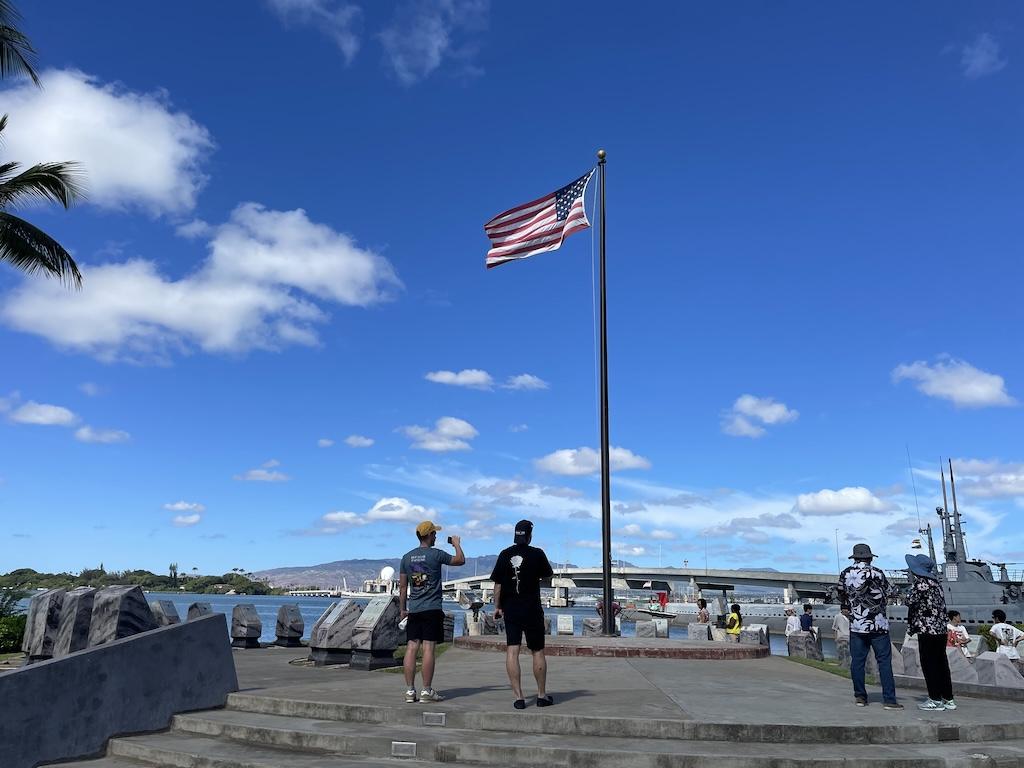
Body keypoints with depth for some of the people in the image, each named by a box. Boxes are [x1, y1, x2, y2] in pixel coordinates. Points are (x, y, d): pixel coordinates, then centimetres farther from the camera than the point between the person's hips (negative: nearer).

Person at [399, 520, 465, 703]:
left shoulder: (407, 557, 8)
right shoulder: (436, 554, -7)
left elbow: (402, 586, 10)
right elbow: (461, 560, 3)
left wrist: (402, 609, 17)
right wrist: (457, 544, 20)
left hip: (413, 610, 5)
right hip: (432, 609, -5)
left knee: (411, 647, 4)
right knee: (428, 648, -3)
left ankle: (410, 690, 6)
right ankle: (427, 691, -1)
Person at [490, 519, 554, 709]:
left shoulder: (505, 555, 1)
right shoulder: (537, 554, -6)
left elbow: (498, 584, 2)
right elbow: (547, 575, 9)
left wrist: (497, 607, 10)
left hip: (510, 610, 2)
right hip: (532, 610, -2)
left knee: (512, 652, 1)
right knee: (537, 652, 10)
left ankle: (518, 697, -2)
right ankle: (542, 695, 19)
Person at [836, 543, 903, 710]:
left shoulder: (845, 574, 2)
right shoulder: (876, 573, -6)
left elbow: (841, 598, 11)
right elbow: (891, 592, 5)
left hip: (856, 625, 3)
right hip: (878, 625, -2)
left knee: (857, 661, 7)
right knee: (884, 661, 2)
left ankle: (860, 696, 11)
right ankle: (889, 699, 0)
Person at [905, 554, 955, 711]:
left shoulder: (920, 583, -15)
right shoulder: (935, 582, 11)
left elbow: (910, 601, -17)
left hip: (927, 630, -8)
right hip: (941, 629, 9)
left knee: (929, 664, -1)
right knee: (941, 663, 13)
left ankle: (935, 699, 2)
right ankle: (948, 699, 19)